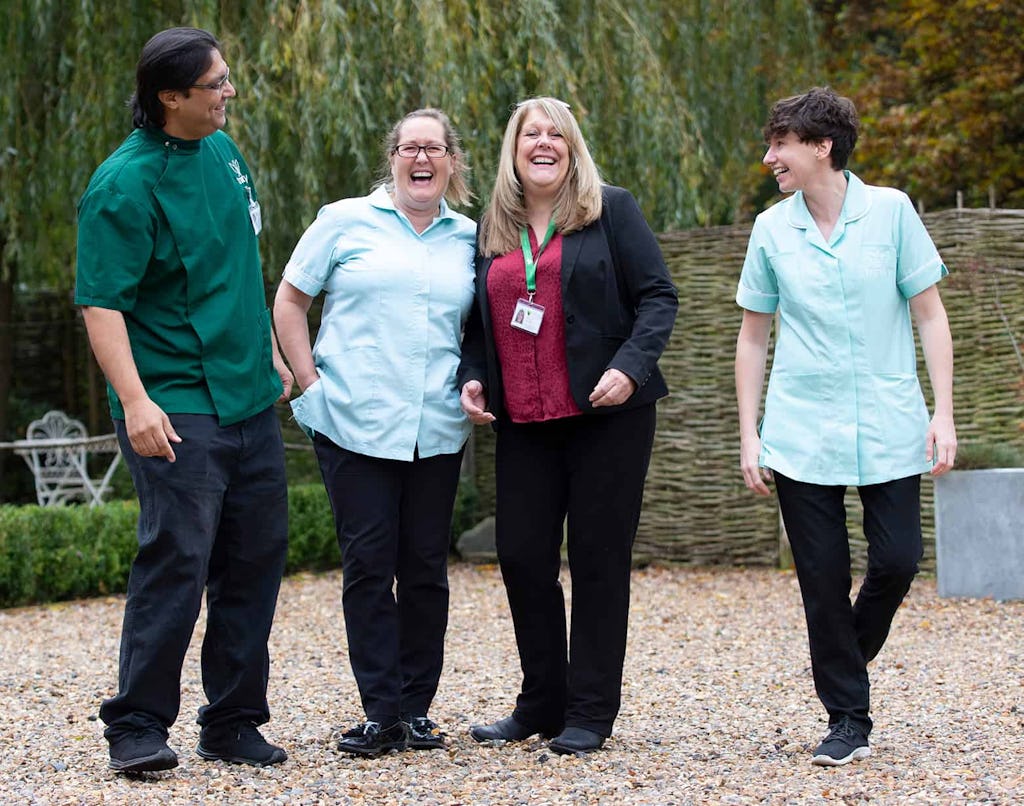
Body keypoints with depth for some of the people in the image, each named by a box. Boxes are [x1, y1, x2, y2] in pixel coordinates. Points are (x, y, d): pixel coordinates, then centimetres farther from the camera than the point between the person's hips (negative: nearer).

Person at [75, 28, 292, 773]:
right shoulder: (125, 186, -14)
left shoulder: (223, 151, 11)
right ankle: (137, 726, -1)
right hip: (176, 410, -8)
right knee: (176, 560, -11)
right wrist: (135, 401, -27)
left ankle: (234, 722, 19)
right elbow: (101, 302, -18)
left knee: (256, 559, 10)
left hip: (250, 399, 8)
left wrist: (269, 350, 25)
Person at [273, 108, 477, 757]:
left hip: (437, 430, 3)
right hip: (355, 427, -2)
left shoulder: (469, 239, 11)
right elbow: (290, 300, 7)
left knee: (426, 569, 5)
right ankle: (381, 712, 1)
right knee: (369, 565, -3)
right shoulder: (346, 222, 4)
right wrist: (310, 380, 0)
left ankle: (417, 709, 14)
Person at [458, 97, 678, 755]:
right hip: (523, 424, 4)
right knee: (521, 555, 2)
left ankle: (590, 713, 7)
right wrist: (472, 377, 4)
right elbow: (482, 320, 21)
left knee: (598, 559, 0)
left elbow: (658, 296, -4)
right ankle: (540, 704, 17)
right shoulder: (493, 229, 13)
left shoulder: (612, 211, 0)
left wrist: (630, 366, -17)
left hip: (606, 416, -4)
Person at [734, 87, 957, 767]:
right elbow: (754, 335, 10)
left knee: (898, 561, -5)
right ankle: (848, 719, 12)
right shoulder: (772, 229, 3)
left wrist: (943, 413, -6)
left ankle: (850, 657, 26)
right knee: (824, 581, 1)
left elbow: (930, 314, 1)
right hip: (802, 434, 1)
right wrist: (748, 435, 5)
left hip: (889, 429, -1)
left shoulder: (891, 211, -2)